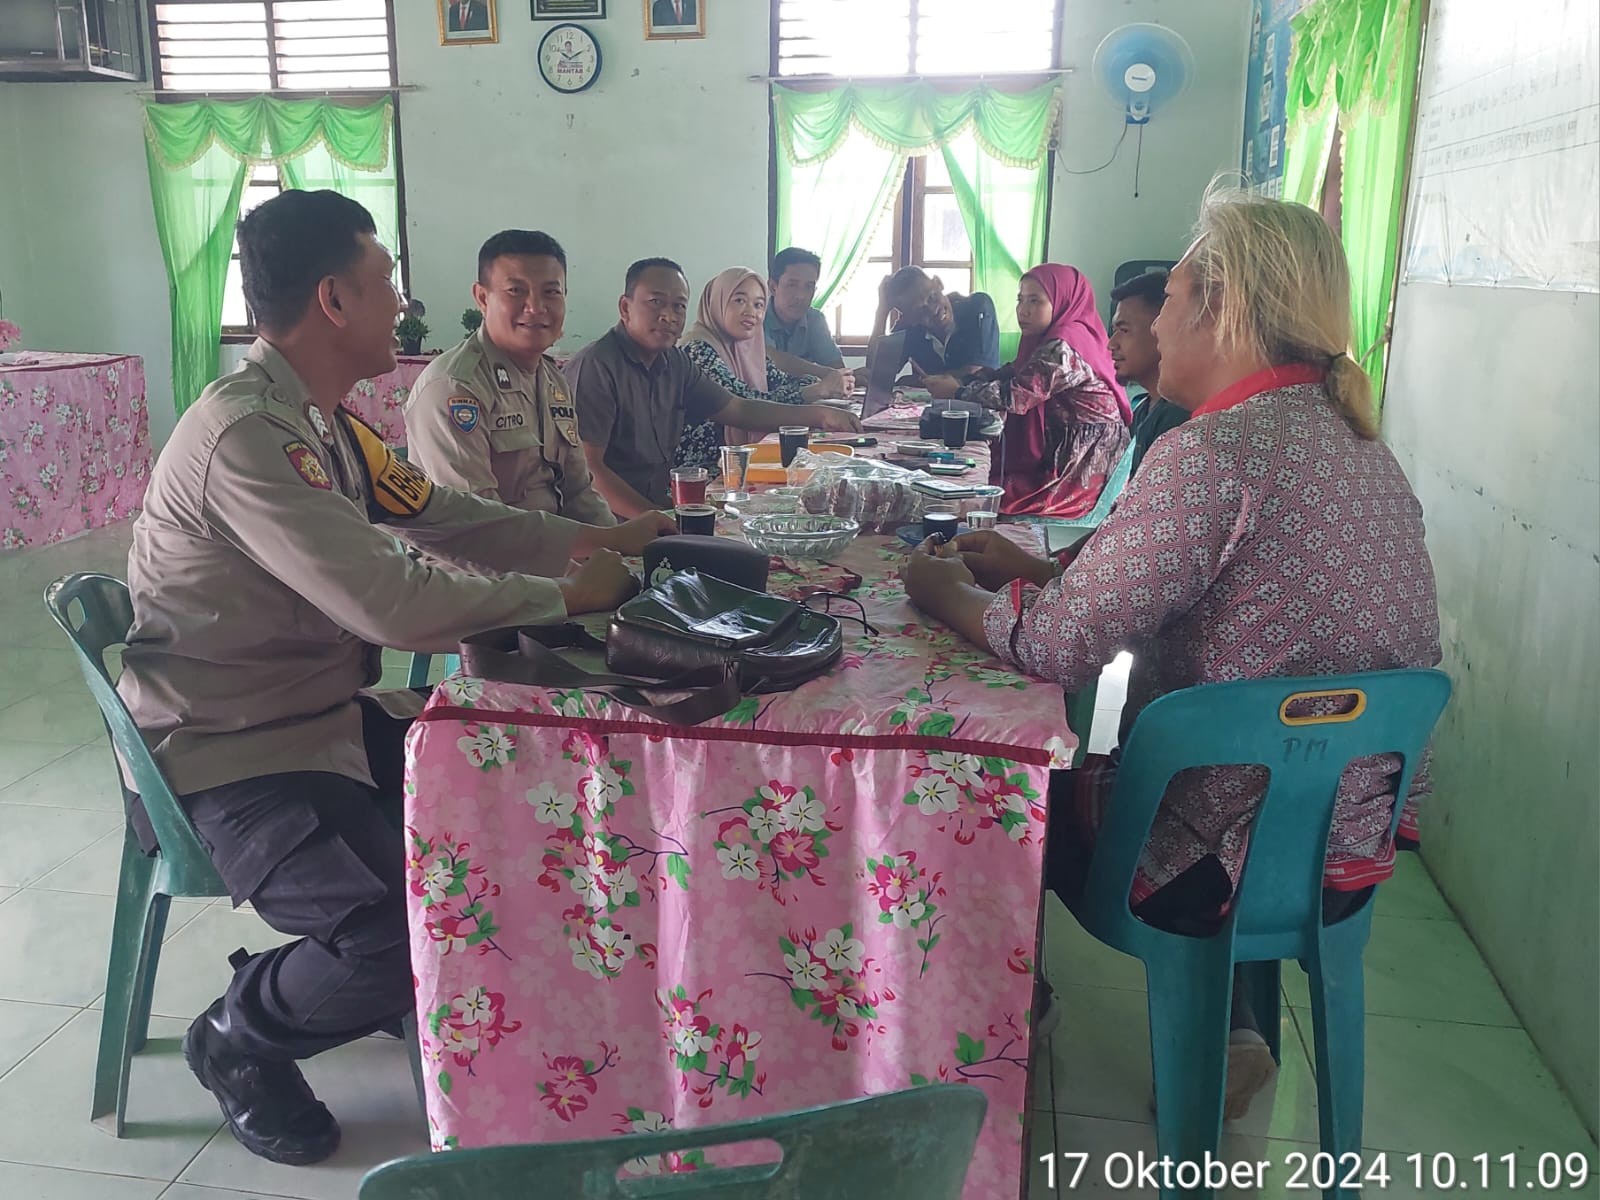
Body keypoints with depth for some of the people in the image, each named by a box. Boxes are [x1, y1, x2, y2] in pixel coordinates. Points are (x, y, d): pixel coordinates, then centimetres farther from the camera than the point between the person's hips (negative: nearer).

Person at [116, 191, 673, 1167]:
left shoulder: (326, 422, 6)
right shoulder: (243, 435, -25)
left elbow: (444, 516, 14)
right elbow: (395, 603, -31)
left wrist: (593, 541, 7)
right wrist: (564, 596, -18)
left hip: (333, 713, 10)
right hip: (233, 755, -10)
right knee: (413, 937, -25)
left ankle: (391, 978, 26)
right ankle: (238, 1039, 8)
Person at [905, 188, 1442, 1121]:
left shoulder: (1214, 450, -25)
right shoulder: (1361, 448, 5)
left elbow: (1061, 647, -23)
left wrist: (948, 593, -4)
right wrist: (1036, 567, 10)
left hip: (1227, 859, -8)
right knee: (1070, 761, 28)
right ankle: (1229, 1033, 25)